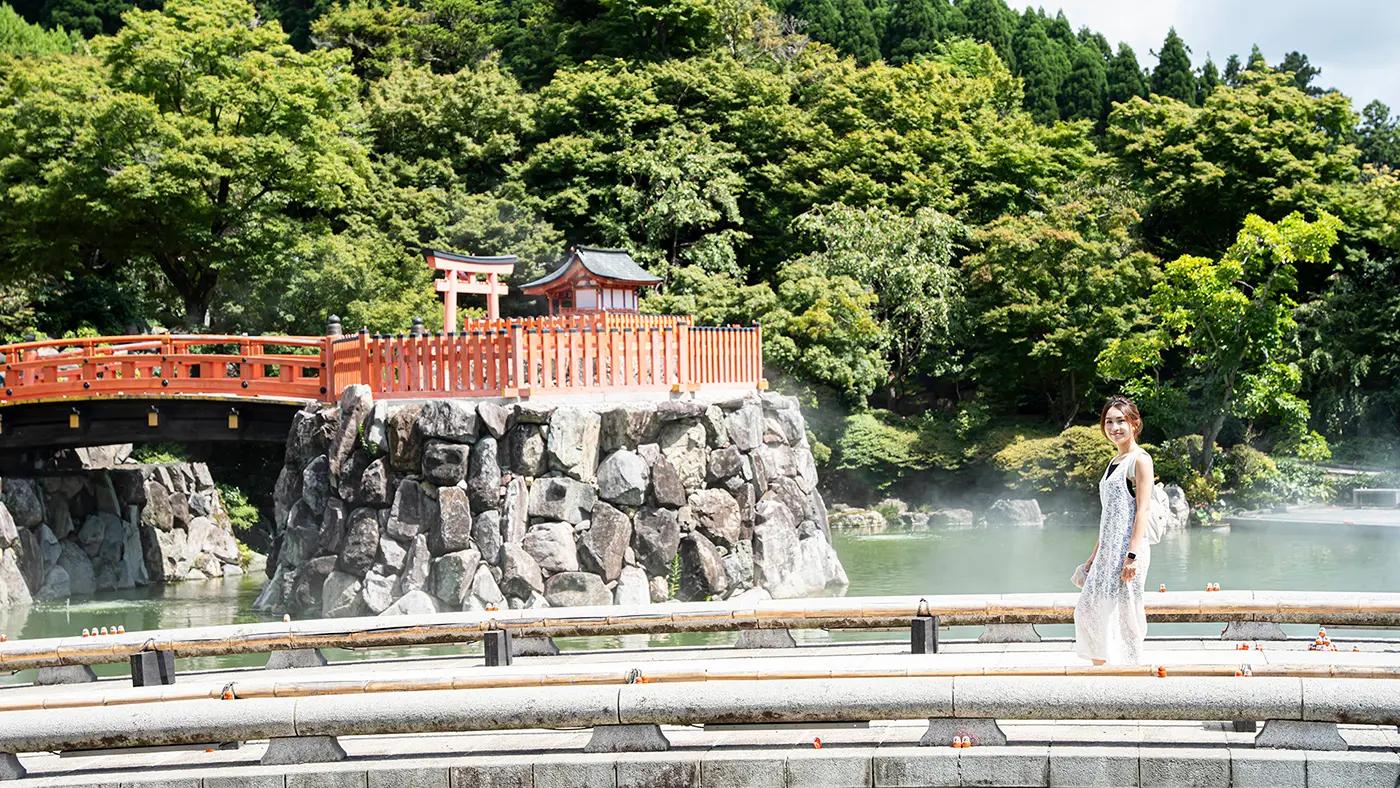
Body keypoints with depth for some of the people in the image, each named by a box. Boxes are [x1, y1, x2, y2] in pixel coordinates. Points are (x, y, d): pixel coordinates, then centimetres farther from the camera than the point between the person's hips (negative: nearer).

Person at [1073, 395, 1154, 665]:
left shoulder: (1140, 459, -7)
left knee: (1123, 613, -6)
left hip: (1127, 548, -9)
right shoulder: (1114, 462, 19)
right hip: (1108, 551, 9)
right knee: (1088, 610, 8)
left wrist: (1133, 555, -23)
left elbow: (1143, 509, -15)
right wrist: (1095, 554, 21)